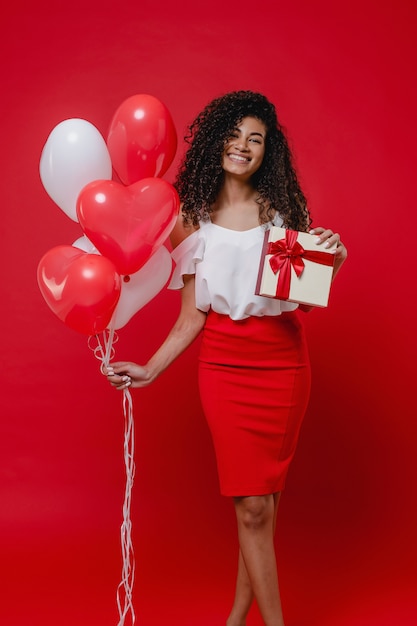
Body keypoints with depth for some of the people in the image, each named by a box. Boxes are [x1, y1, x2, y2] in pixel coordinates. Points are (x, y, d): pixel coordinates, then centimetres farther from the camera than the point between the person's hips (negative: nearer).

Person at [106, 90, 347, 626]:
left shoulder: (285, 209, 4)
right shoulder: (194, 219, 2)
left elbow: (305, 299, 5)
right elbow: (193, 315, 3)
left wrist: (330, 262, -12)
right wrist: (150, 370, -3)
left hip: (284, 362, 1)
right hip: (224, 365, -1)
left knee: (260, 498, 7)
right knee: (253, 505, -2)